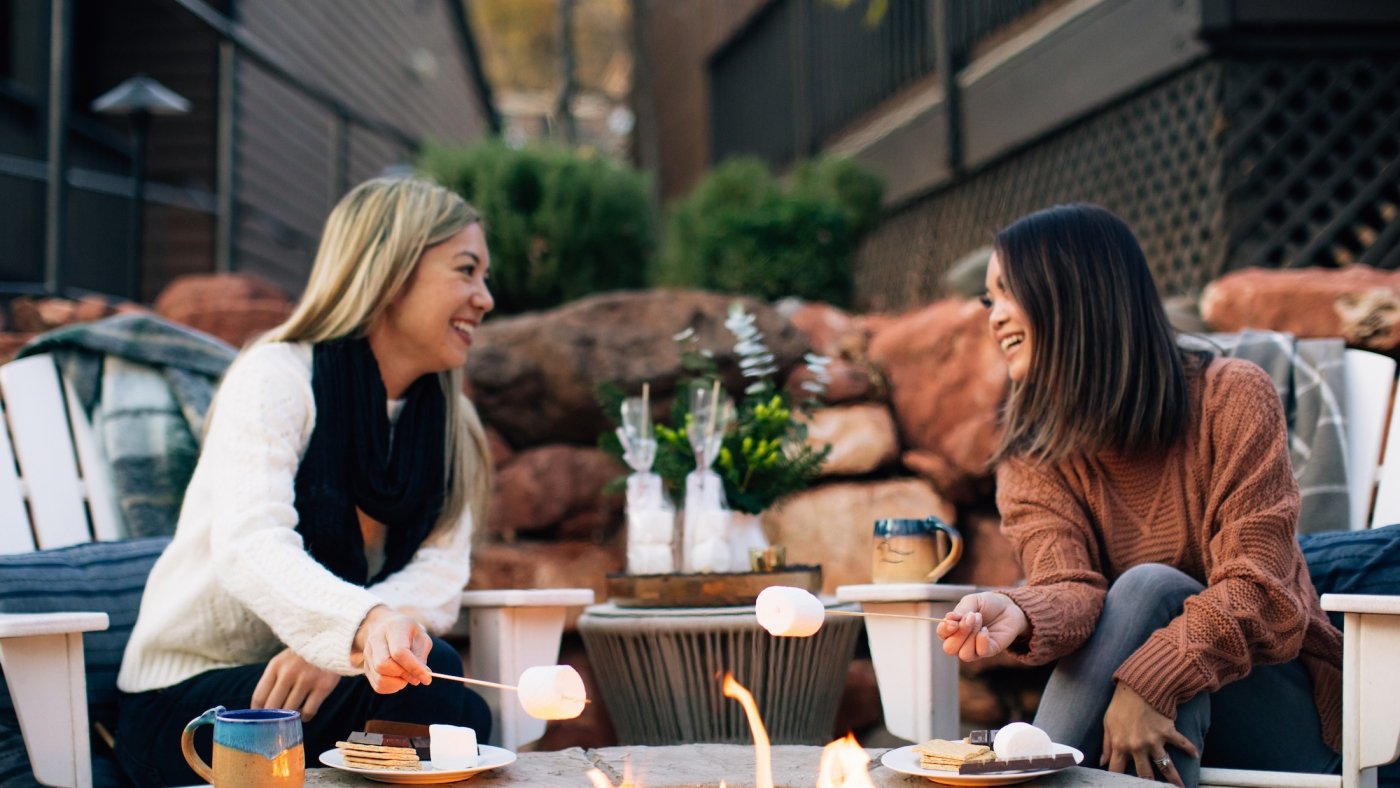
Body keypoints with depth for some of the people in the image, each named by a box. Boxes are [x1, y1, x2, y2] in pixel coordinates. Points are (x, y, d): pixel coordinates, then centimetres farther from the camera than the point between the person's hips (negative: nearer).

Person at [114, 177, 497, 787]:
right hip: (189, 698, -5)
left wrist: (334, 645, -28)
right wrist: (363, 625, -51)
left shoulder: (446, 418, 7)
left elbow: (441, 572, -8)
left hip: (316, 678, 6)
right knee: (423, 679, -30)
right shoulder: (277, 377, -13)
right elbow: (248, 545, -31)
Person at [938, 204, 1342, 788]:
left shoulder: (1232, 397, -11)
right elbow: (1069, 588, -17)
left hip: (1279, 712, -2)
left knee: (1151, 588, -29)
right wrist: (1020, 615, -42)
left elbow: (1258, 589, -19)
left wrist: (1152, 681, -33)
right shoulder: (1030, 450, -1)